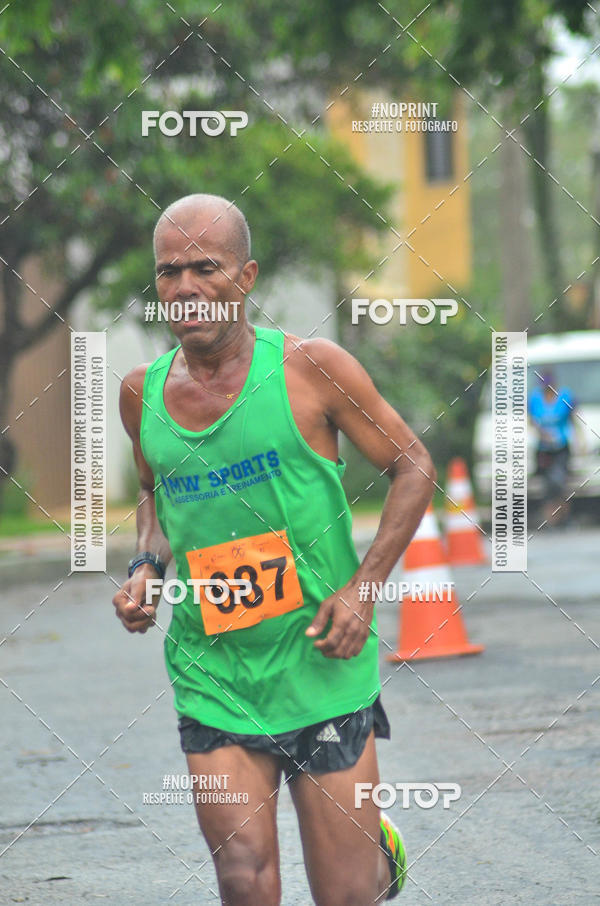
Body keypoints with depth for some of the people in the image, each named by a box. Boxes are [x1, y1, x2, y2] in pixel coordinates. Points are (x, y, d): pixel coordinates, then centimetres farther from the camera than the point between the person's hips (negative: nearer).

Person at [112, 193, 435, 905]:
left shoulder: (311, 368, -8)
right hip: (210, 679, 3)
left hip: (321, 668, -2)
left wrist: (363, 588, -10)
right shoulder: (142, 393, 3)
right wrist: (145, 567, 3)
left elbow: (413, 467, 1)